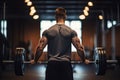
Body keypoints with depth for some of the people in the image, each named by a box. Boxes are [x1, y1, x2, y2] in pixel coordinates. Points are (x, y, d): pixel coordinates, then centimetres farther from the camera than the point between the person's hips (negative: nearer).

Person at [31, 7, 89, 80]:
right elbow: (80, 48, -2)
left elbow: (40, 48, -1)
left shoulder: (47, 31, 4)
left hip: (52, 64, 1)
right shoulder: (71, 31, 2)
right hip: (66, 63, 0)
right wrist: (84, 60, 14)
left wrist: (35, 60, 14)